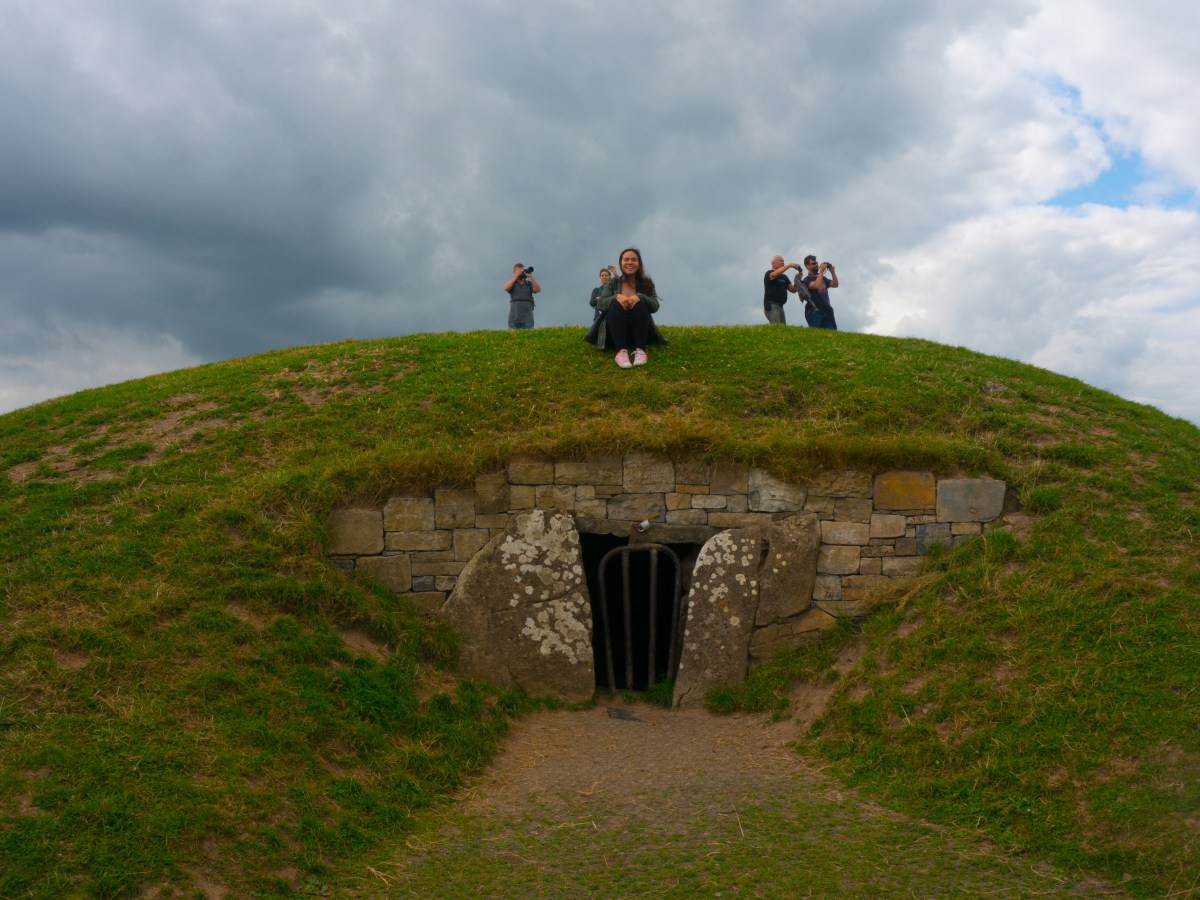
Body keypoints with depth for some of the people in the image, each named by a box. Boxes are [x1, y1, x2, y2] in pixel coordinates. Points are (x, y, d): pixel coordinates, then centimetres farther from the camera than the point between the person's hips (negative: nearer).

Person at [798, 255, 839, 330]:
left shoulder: (822, 278, 22)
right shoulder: (807, 280, 0)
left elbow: (835, 284, 15)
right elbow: (816, 285, -20)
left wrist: (832, 272, 3)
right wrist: (821, 271, -14)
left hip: (826, 311, 6)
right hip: (814, 312, -6)